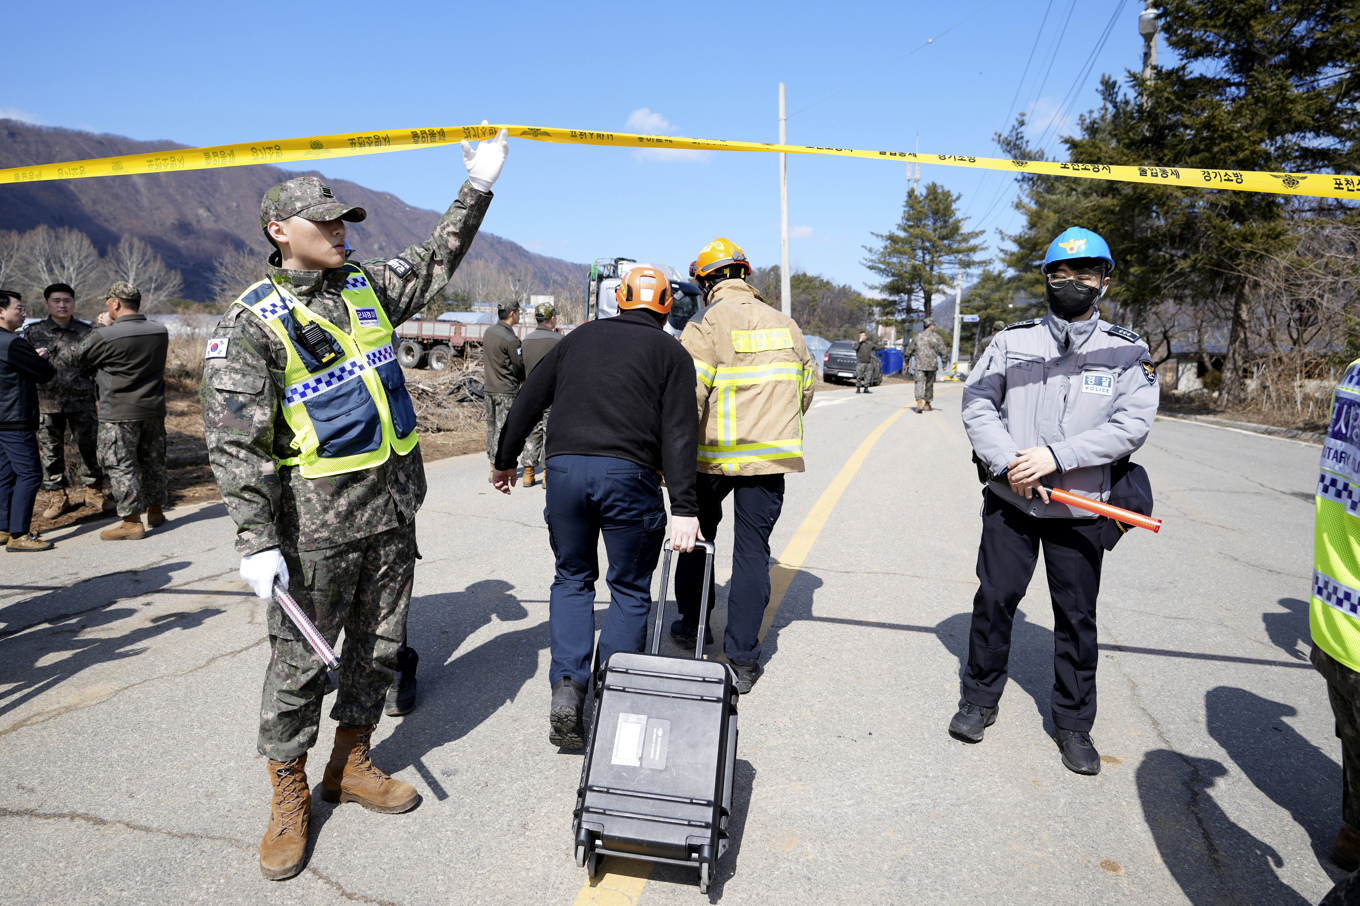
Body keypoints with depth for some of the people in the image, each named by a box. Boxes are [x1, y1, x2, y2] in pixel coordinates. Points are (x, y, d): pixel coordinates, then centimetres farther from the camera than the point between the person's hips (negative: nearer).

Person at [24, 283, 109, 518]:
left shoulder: (86, 332, 6)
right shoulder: (33, 332, 5)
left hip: (82, 402, 0)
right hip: (47, 403, 0)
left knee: (90, 448, 4)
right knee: (51, 452, 6)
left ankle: (93, 490, 19)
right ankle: (57, 496, 18)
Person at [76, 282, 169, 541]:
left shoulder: (106, 336, -17)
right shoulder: (160, 331, 0)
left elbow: (80, 357, 0)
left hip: (119, 414, -6)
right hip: (154, 410, 6)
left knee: (121, 467, 1)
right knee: (153, 462, 17)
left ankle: (132, 523, 1)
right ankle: (156, 512, 29)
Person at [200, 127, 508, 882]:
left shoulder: (367, 286, 9)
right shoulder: (251, 322, -10)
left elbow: (437, 262, 23)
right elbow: (234, 441, -14)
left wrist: (477, 188, 16)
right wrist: (256, 540, -19)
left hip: (393, 508, 6)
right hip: (317, 522, -6)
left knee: (379, 644, 15)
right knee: (301, 657, 5)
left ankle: (351, 764, 34)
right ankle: (289, 794, 24)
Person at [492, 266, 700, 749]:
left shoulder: (579, 338, 19)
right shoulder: (671, 352, 9)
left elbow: (527, 403, 20)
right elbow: (678, 434, -3)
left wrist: (505, 460, 32)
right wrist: (684, 508, -7)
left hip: (564, 468, 3)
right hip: (629, 474, -3)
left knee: (572, 579, 18)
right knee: (629, 590, 11)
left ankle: (566, 688, 5)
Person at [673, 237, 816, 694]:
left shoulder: (705, 325, -9)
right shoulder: (785, 324, 8)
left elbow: (689, 398, -16)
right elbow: (805, 387, 14)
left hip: (714, 455, -3)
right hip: (771, 456, 3)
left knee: (697, 534, 20)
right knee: (753, 549, 6)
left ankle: (692, 623, 32)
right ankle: (742, 657, 5)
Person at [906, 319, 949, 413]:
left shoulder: (917, 337, 7)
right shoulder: (937, 337, 1)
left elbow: (909, 350, 16)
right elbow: (943, 351, -3)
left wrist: (906, 355, 32)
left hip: (919, 364, 0)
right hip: (932, 365, 0)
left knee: (919, 383, -7)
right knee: (929, 384, 14)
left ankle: (919, 402, -30)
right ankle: (927, 404, 26)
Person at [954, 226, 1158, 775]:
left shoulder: (1127, 352, 2)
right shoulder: (1013, 342, 5)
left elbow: (1132, 424, -9)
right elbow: (977, 403, 0)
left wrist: (1056, 456, -19)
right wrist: (1007, 462, -15)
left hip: (1080, 508, 0)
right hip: (1010, 500, 1)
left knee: (1077, 617, 8)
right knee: (994, 599, 6)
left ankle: (1074, 722, 25)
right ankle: (980, 699, 26)